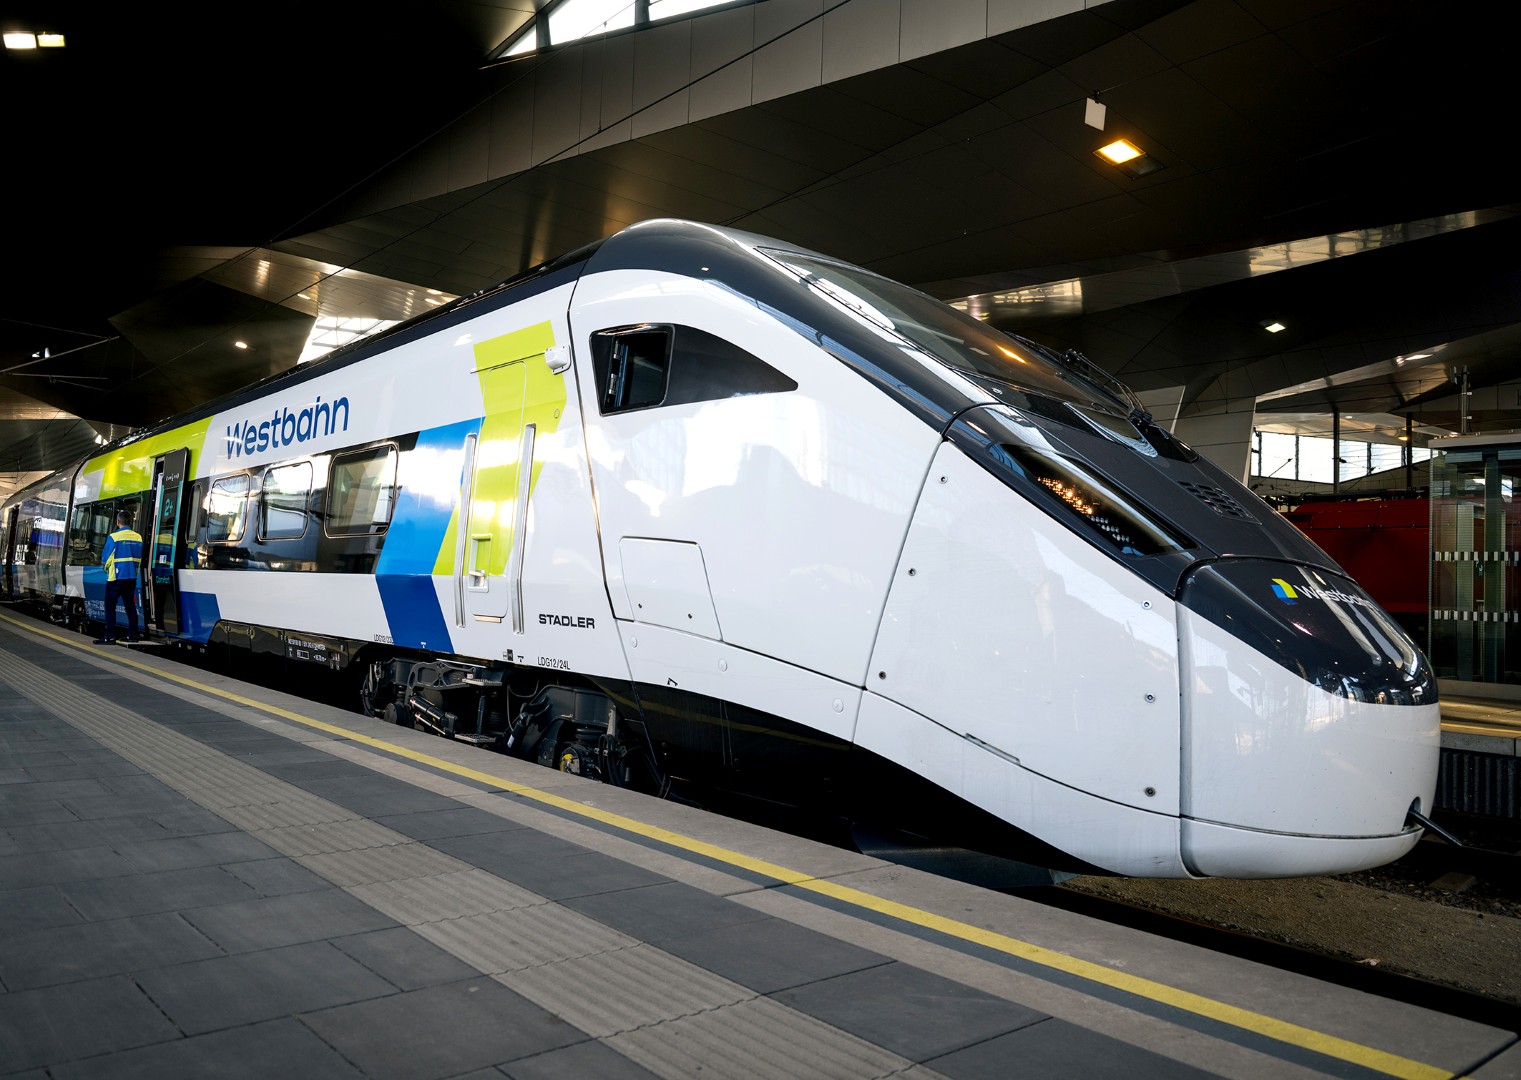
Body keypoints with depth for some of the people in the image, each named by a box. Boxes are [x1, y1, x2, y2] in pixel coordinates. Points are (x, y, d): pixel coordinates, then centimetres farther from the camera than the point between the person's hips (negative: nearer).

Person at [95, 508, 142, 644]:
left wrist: (107, 568, 13)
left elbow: (105, 559, -6)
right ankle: (133, 634, 10)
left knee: (110, 607, 1)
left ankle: (110, 636, -2)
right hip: (132, 577, 5)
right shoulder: (138, 537, 2)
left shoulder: (113, 537, -12)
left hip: (116, 577, -5)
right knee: (130, 606, 10)